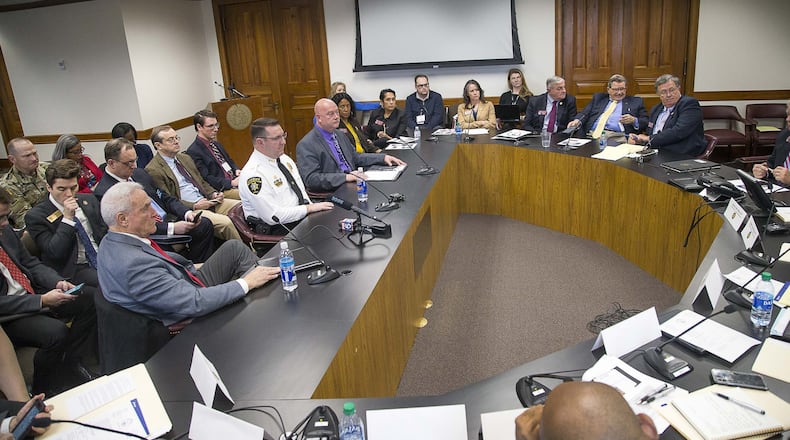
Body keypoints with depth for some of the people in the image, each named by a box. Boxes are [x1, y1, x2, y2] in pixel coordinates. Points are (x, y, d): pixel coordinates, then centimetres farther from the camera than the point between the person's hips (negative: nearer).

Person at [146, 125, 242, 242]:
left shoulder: (185, 158, 19)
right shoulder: (153, 170, -7)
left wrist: (213, 194, 5)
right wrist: (194, 206, -17)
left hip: (208, 201, 8)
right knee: (225, 223, -30)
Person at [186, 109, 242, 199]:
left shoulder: (216, 144, 20)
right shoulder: (193, 151, -7)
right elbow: (206, 179, -14)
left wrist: (236, 170, 6)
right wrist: (231, 183, -21)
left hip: (235, 181, 9)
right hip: (222, 190, -8)